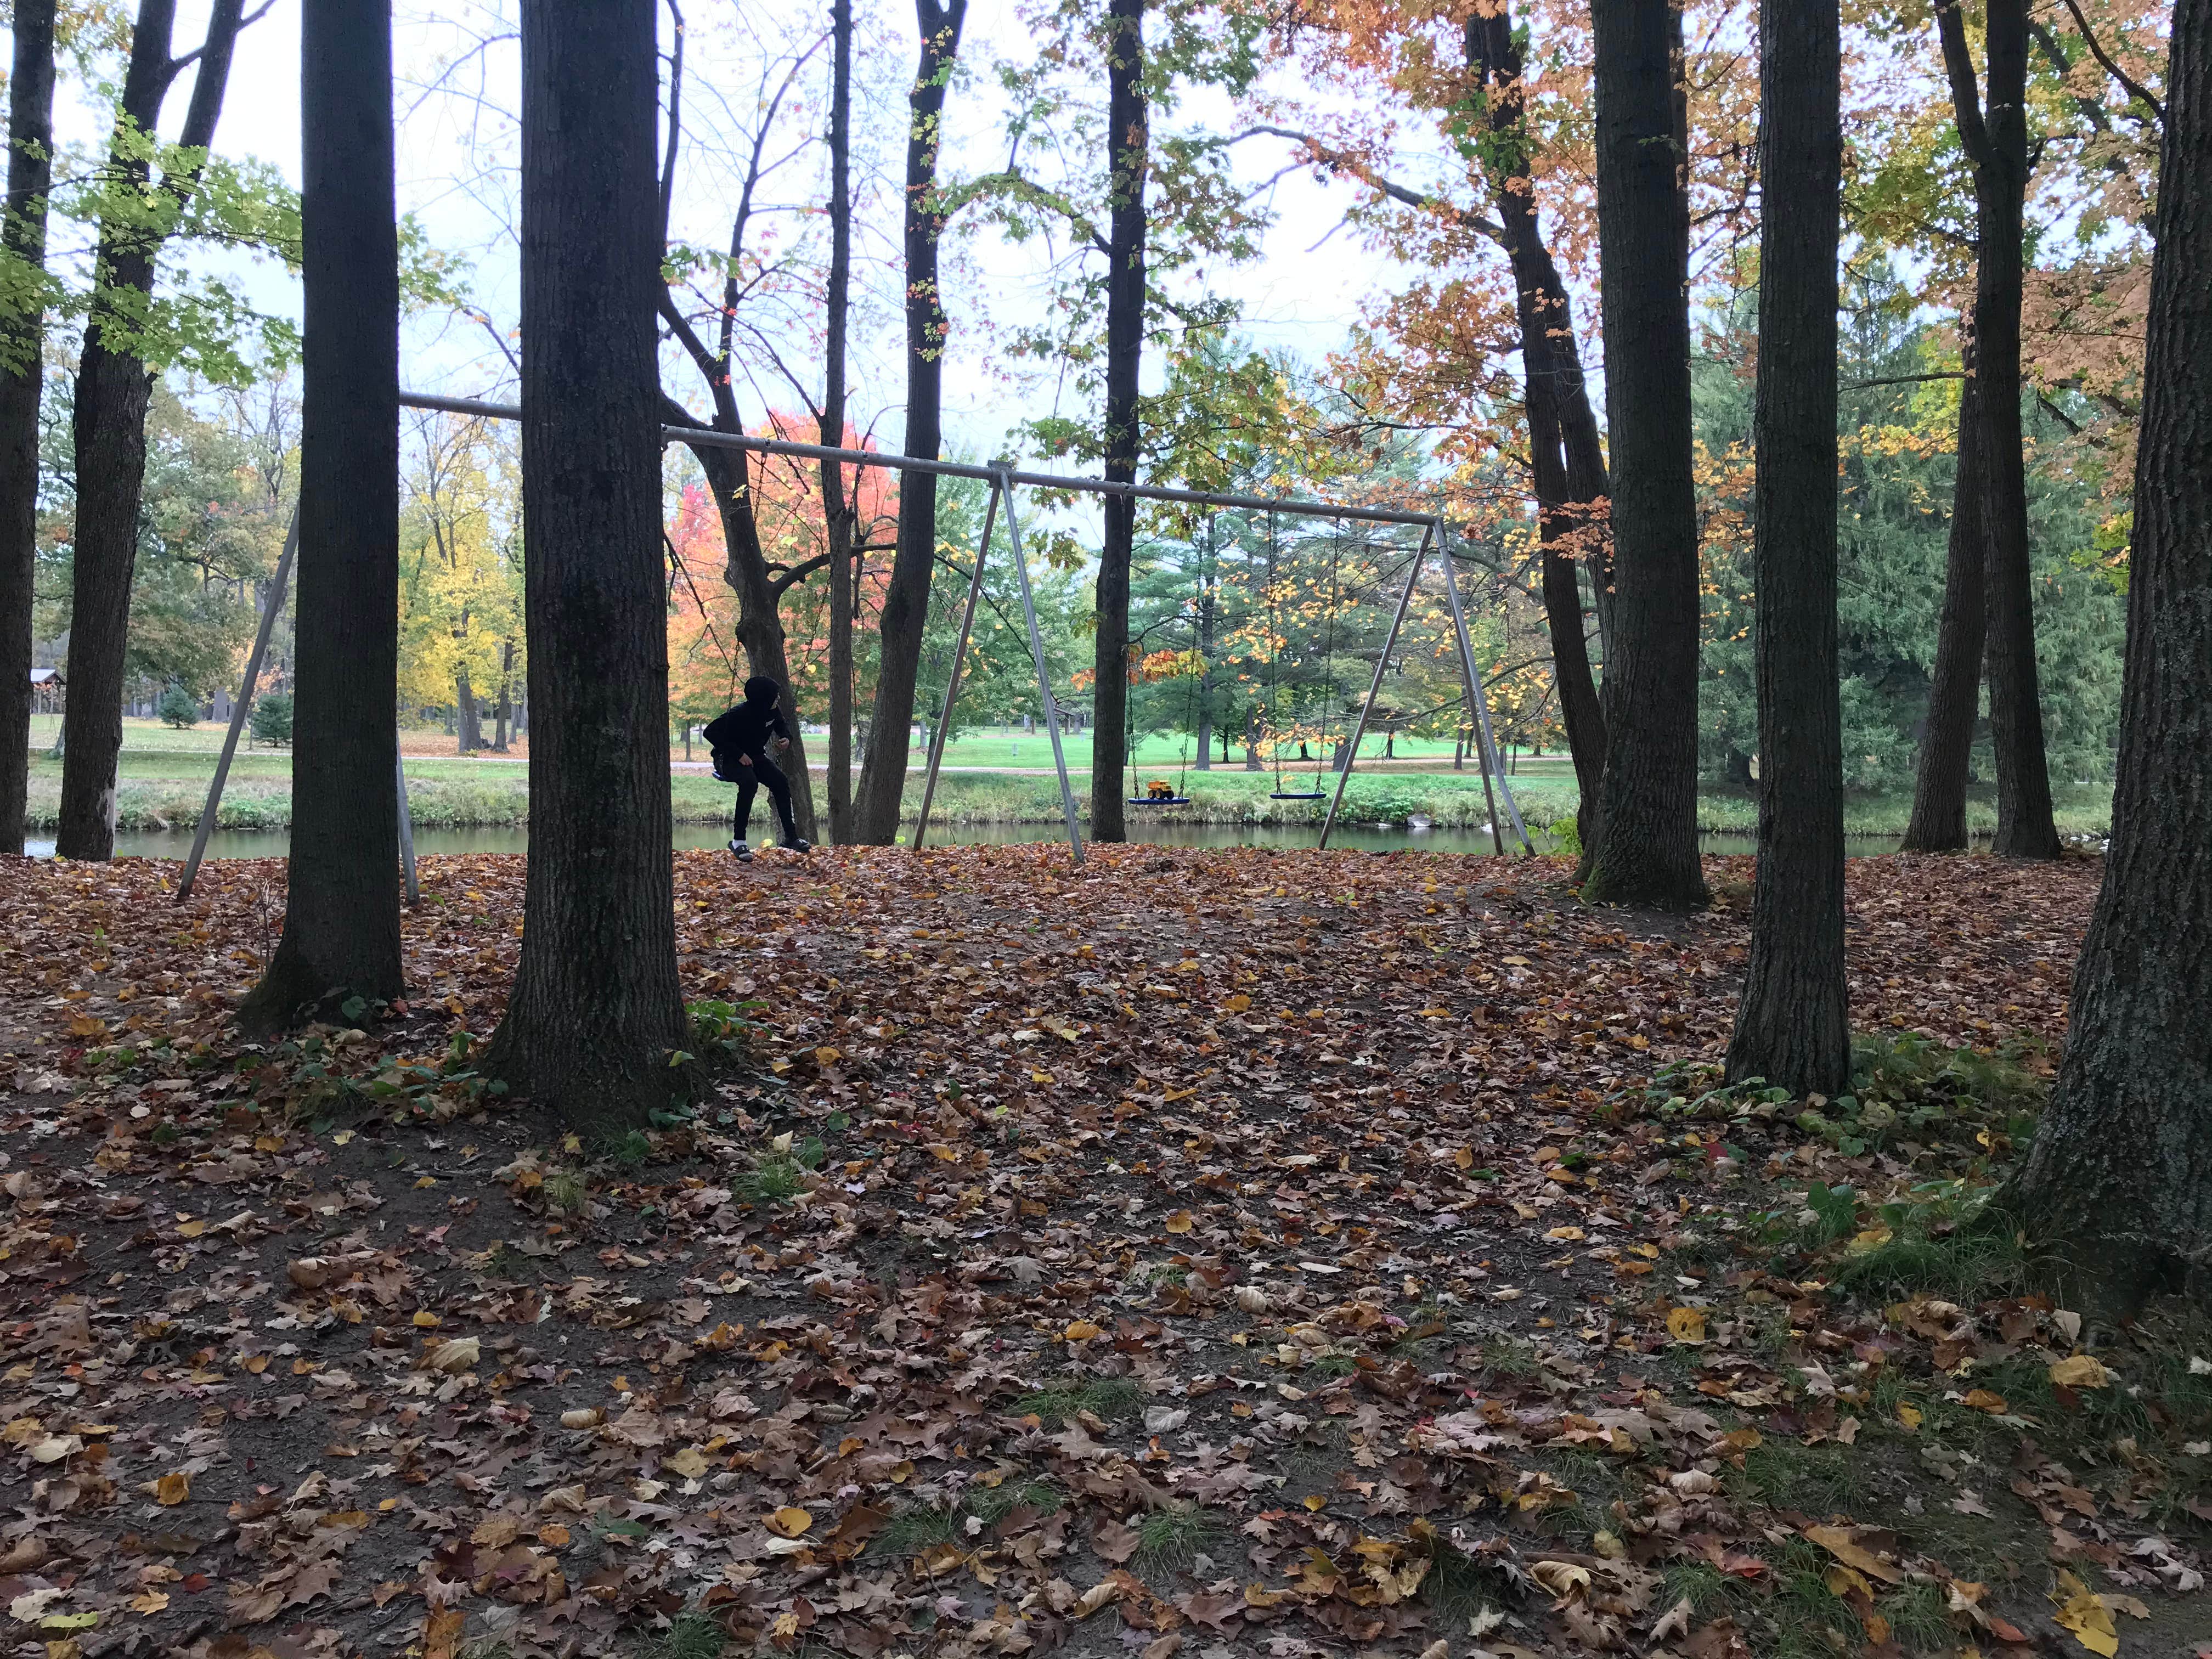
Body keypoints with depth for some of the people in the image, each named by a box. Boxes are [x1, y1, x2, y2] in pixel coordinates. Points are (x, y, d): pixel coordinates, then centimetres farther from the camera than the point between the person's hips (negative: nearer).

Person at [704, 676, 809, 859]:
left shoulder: (771, 711, -7)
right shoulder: (739, 714, -28)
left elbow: (782, 727, 15)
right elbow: (711, 732, -29)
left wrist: (787, 739, -9)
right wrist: (739, 754, -30)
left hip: (755, 757, 7)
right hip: (728, 759, -7)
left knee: (781, 782, -14)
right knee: (749, 782, -35)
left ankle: (791, 837, -5)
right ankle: (738, 840, -28)